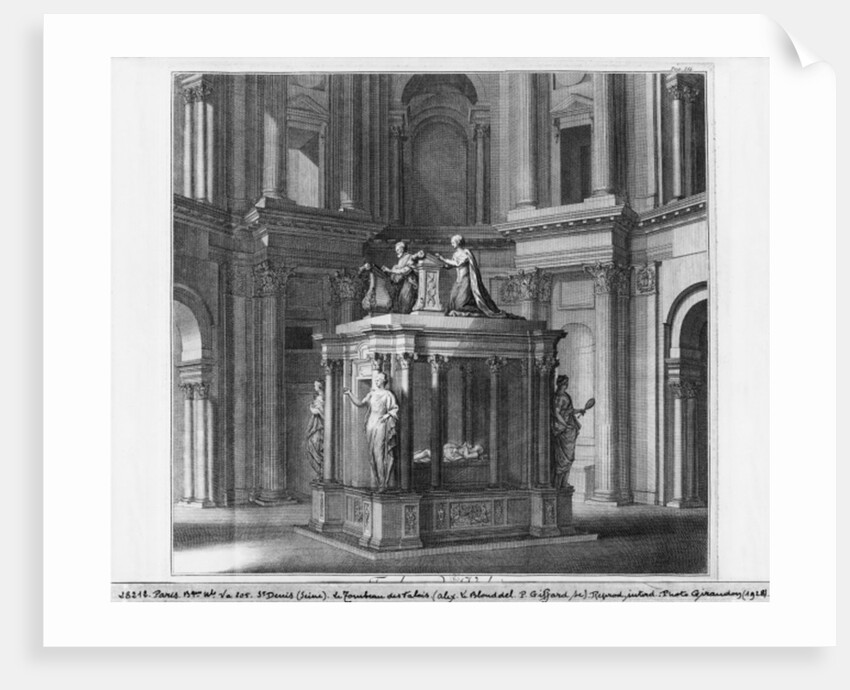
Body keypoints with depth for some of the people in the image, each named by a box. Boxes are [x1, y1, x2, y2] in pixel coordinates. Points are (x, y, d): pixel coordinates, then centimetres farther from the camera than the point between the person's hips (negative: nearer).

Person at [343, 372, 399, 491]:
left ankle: (383, 483, -12)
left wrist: (388, 415, -14)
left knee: (379, 453, -13)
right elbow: (359, 404, 8)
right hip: (371, 424, 5)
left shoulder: (387, 394, 3)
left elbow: (395, 409, 3)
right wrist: (349, 395, 1)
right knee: (372, 454, 1)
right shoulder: (371, 394, 15)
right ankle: (377, 481, 5)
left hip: (381, 424, -5)